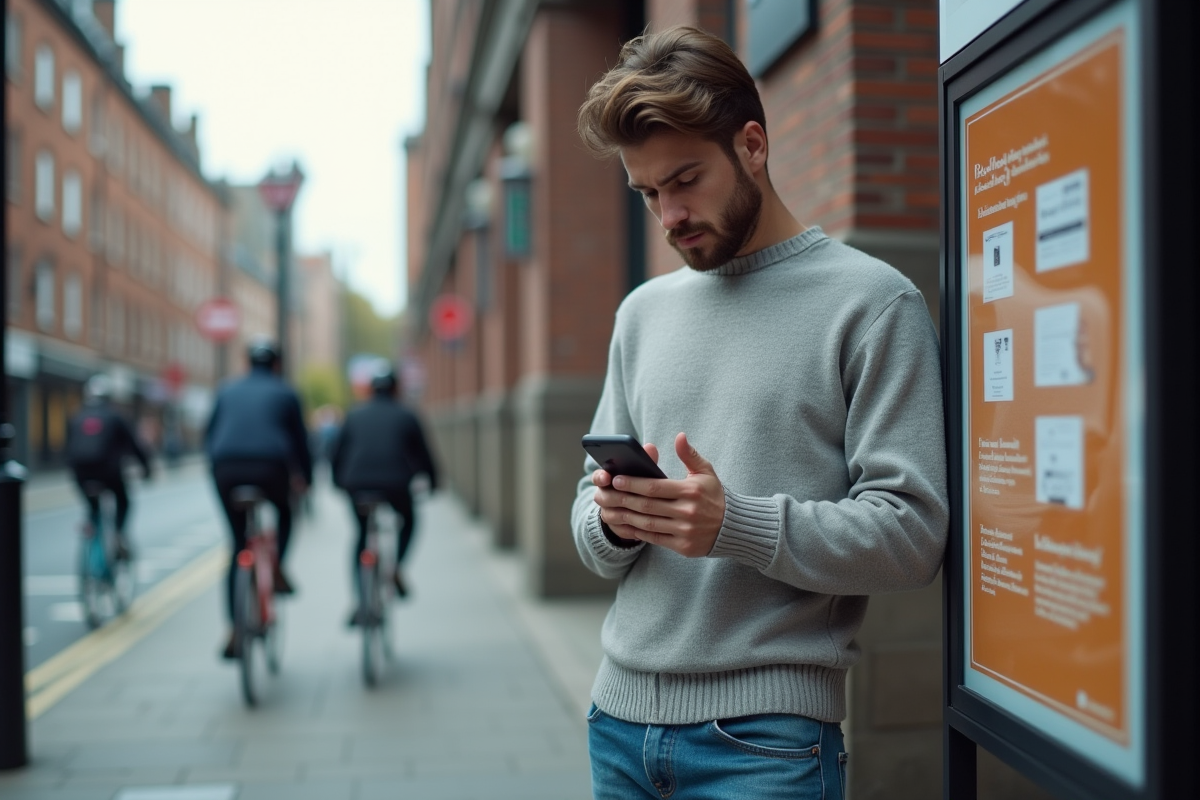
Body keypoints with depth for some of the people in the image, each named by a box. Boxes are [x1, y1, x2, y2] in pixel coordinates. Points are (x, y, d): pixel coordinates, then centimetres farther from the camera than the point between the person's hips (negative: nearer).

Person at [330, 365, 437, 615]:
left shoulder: (355, 416, 16)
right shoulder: (406, 417, 12)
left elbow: (335, 454, 16)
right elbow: (423, 454, 15)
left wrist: (338, 481, 30)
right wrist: (432, 481, 29)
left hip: (357, 484, 2)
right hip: (395, 485, -2)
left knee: (362, 534, 19)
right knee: (408, 522, 27)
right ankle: (395, 565, 3)